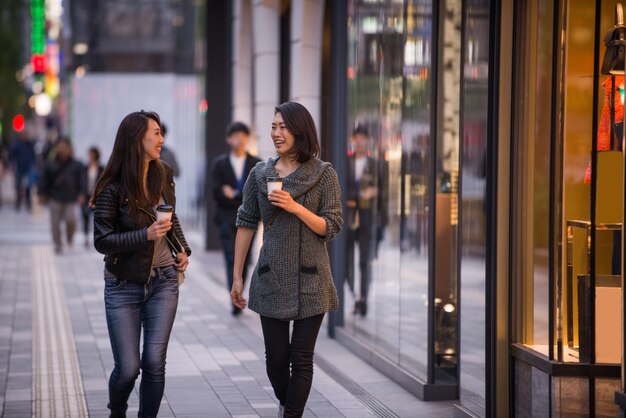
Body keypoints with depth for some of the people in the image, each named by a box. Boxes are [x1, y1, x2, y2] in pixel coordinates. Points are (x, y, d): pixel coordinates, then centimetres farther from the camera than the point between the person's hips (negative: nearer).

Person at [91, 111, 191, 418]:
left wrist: (182, 249, 5)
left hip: (163, 281, 3)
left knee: (154, 362, -4)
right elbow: (102, 241, -13)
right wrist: (146, 235, -24)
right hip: (124, 286, -3)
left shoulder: (163, 176, 2)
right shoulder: (112, 189, -13)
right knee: (128, 368, -2)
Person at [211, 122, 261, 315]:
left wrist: (235, 195, -11)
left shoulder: (256, 164, 8)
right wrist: (245, 198, -9)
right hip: (227, 218, -2)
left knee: (244, 261, 6)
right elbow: (218, 194, -1)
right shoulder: (219, 163, 6)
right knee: (232, 259, -14)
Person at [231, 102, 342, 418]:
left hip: (310, 281, -2)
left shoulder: (324, 174, -2)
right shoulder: (260, 174, 4)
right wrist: (237, 276, 6)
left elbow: (331, 228, -4)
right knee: (276, 358, 6)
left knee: (301, 359, 0)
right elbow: (246, 225, 8)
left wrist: (295, 207, -19)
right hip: (271, 281, 2)